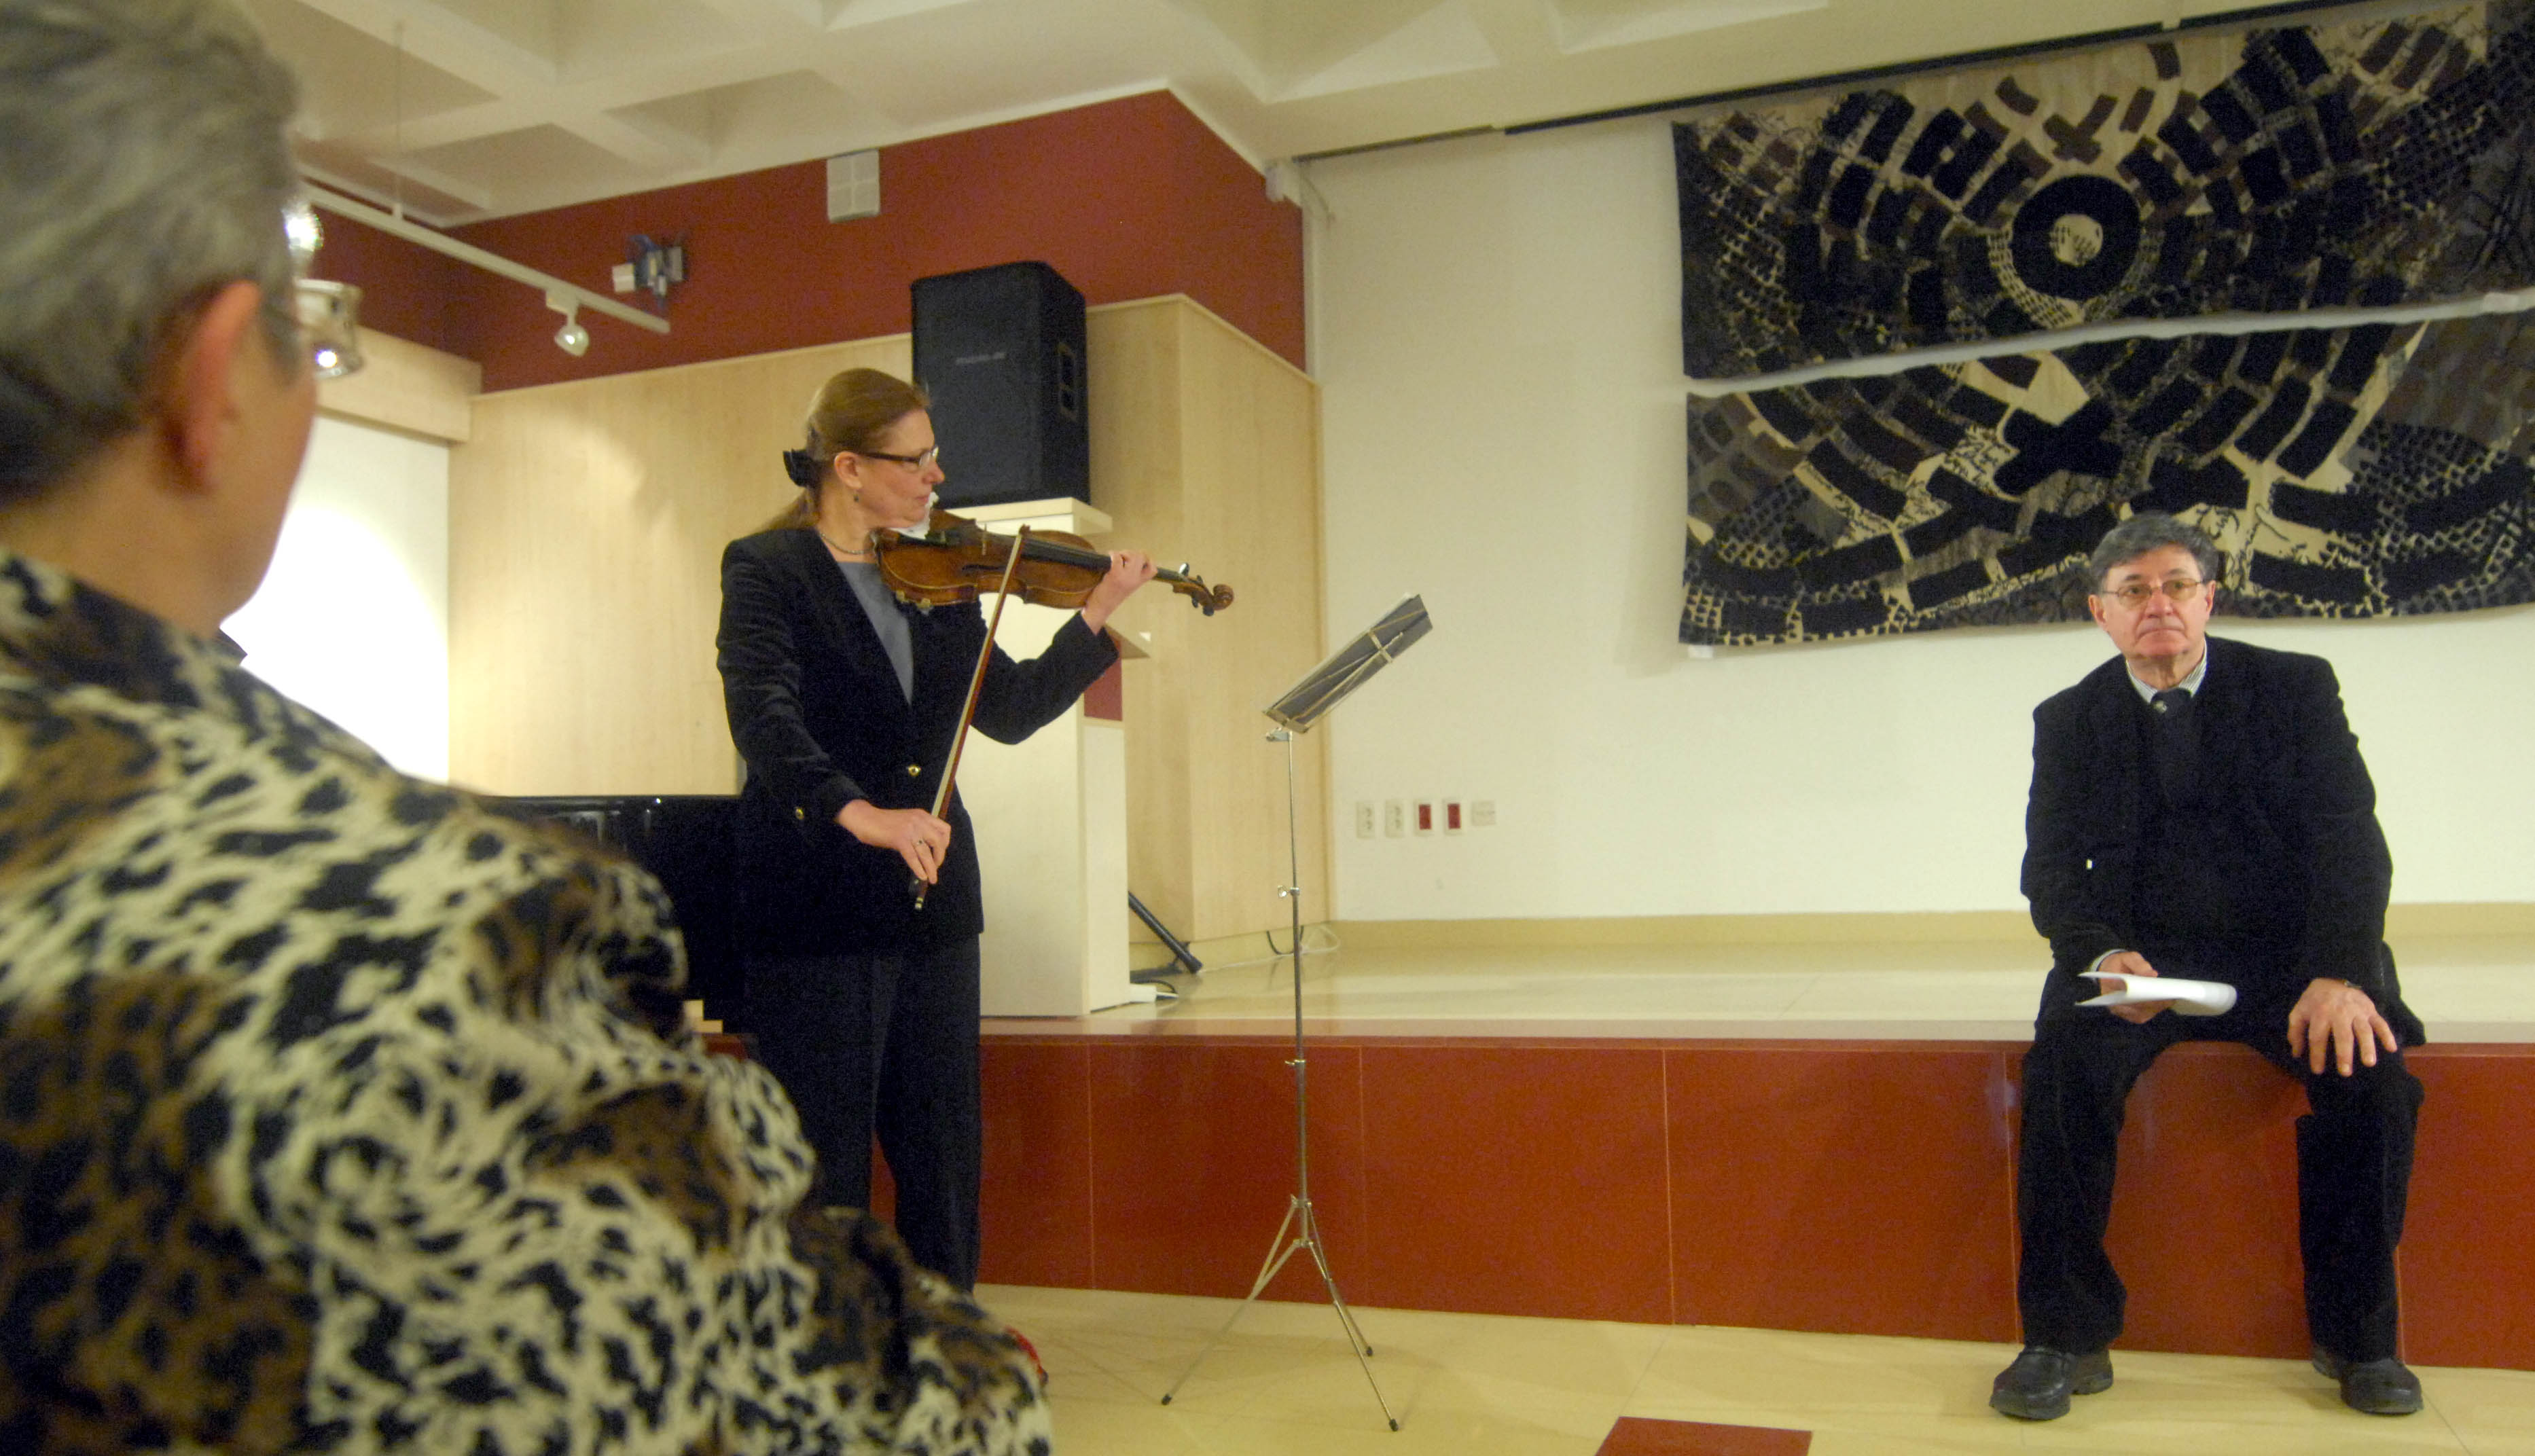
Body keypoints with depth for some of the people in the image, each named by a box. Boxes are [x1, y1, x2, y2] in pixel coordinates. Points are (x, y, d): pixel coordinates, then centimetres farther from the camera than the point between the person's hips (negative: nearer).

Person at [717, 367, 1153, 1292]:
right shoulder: (766, 570, -7)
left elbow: (1009, 712, 8)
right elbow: (765, 720, -23)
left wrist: (1097, 617, -1)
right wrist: (861, 815, -38)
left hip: (931, 902, 6)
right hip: (817, 911, -6)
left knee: (944, 1145, 15)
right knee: (825, 1156, 4)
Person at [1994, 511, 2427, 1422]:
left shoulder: (2295, 687, 5)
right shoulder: (2070, 721, 7)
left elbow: (2349, 836, -5)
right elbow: (2053, 867, -1)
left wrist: (2341, 973, -23)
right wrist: (2104, 954, -24)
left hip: (2283, 951, 1)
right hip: (2139, 954, 0)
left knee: (2369, 1063, -28)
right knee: (2066, 1062, -29)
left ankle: (2356, 1333, -6)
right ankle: (2068, 1337, -18)